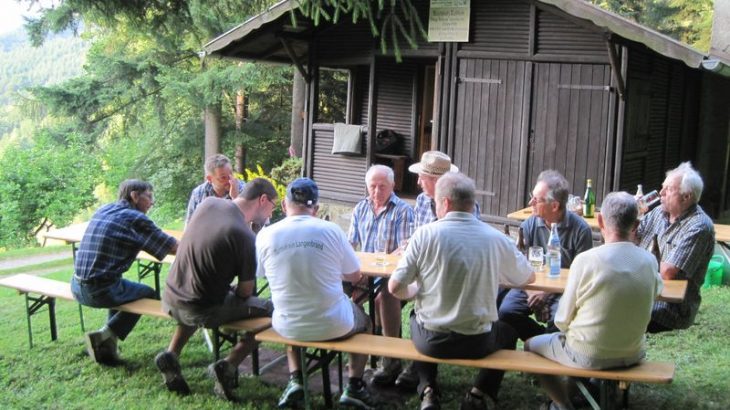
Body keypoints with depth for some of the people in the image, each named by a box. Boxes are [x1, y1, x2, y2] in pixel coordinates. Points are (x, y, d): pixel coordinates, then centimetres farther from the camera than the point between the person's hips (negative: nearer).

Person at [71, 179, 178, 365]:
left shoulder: (103, 210, 13)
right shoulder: (135, 219, -9)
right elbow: (175, 247, -7)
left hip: (77, 287, 8)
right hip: (101, 290, -7)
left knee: (121, 287, 34)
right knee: (148, 294, 18)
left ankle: (108, 341, 25)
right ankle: (105, 336, 7)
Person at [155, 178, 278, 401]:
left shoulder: (208, 203, -3)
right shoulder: (245, 236, -20)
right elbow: (244, 292, -10)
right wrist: (234, 291, 13)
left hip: (170, 299, 7)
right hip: (200, 311, -7)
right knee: (269, 309, 4)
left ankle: (171, 355, 23)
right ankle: (228, 366, -3)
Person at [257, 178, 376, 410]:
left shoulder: (266, 235, -9)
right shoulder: (331, 230, -11)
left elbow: (259, 274, 8)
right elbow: (355, 276, -1)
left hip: (289, 329, 2)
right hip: (334, 326, -1)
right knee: (364, 321, 31)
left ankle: (295, 380, 24)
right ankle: (354, 387, 20)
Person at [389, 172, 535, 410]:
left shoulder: (426, 234, -12)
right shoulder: (496, 238, -7)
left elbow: (396, 288, -9)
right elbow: (529, 278, 10)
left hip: (431, 340, 0)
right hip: (477, 342, 0)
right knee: (508, 332, 33)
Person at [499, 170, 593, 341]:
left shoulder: (580, 229, -10)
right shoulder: (530, 224, -1)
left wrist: (548, 291, -15)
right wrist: (530, 290, -18)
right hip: (532, 286, 3)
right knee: (506, 311, -22)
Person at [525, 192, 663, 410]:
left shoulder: (587, 259, -21)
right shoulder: (650, 261, -9)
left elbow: (562, 321, -13)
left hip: (590, 356, -5)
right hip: (632, 354, 5)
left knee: (531, 345, 21)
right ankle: (568, 390, 40)